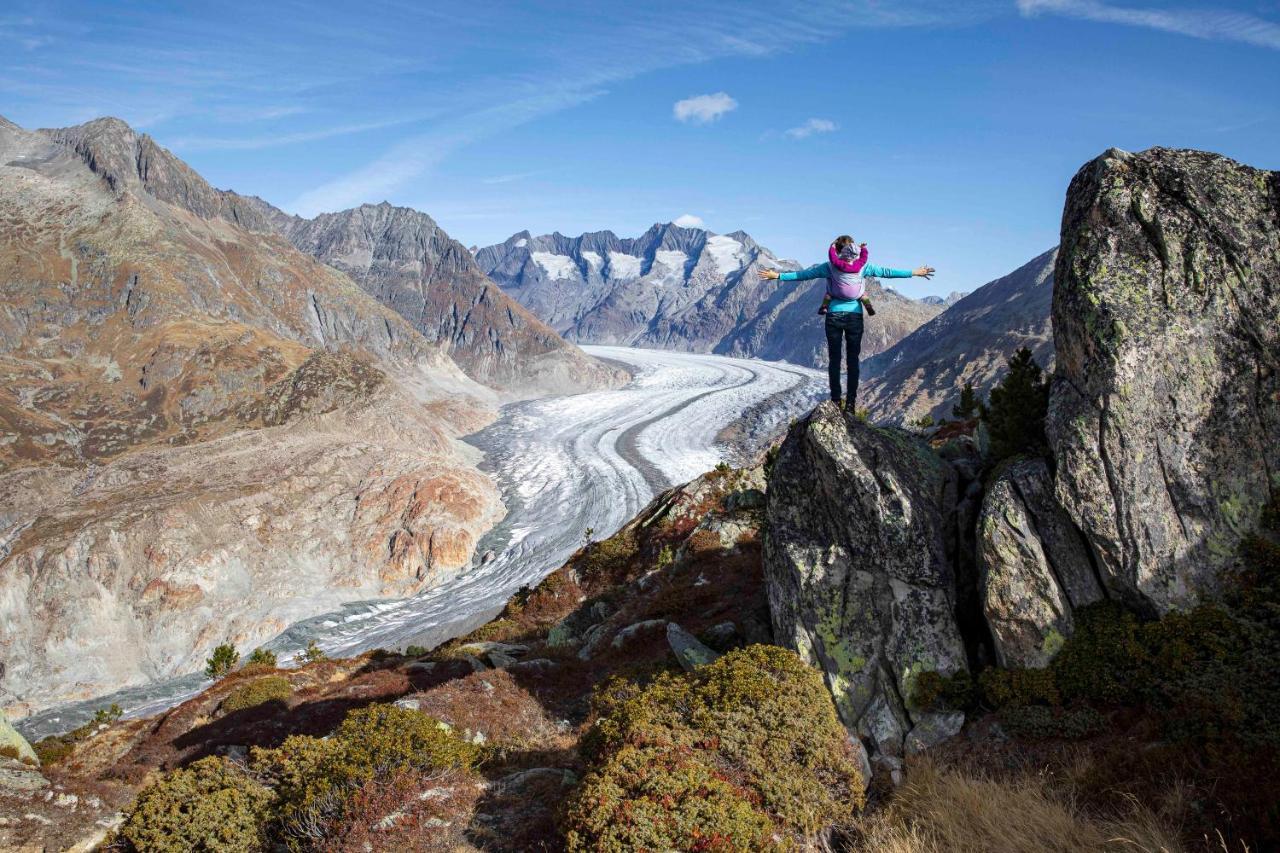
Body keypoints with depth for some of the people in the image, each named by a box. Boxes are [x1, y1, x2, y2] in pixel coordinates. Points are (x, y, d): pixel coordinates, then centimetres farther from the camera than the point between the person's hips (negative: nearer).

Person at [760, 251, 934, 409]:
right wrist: (914, 272, 18)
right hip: (855, 317, 1)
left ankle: (835, 401, 2)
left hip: (834, 316, -1)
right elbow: (886, 272, 8)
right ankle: (850, 402, 2)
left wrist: (778, 276, 13)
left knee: (834, 359, 5)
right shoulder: (862, 267, 1)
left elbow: (804, 274, 3)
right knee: (853, 359, 5)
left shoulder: (829, 267, -2)